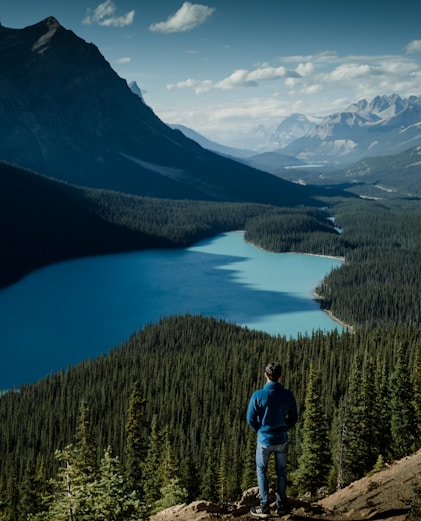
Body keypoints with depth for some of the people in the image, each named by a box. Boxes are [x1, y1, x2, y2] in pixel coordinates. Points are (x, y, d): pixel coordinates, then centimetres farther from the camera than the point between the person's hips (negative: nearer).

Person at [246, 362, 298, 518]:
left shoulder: (258, 395, -20)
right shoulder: (287, 395, -12)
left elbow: (251, 418, -11)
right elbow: (293, 417, -2)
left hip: (264, 440, -2)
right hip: (282, 440, 2)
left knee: (261, 472, 15)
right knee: (281, 472, 17)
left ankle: (264, 507, 15)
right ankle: (281, 506, 23)